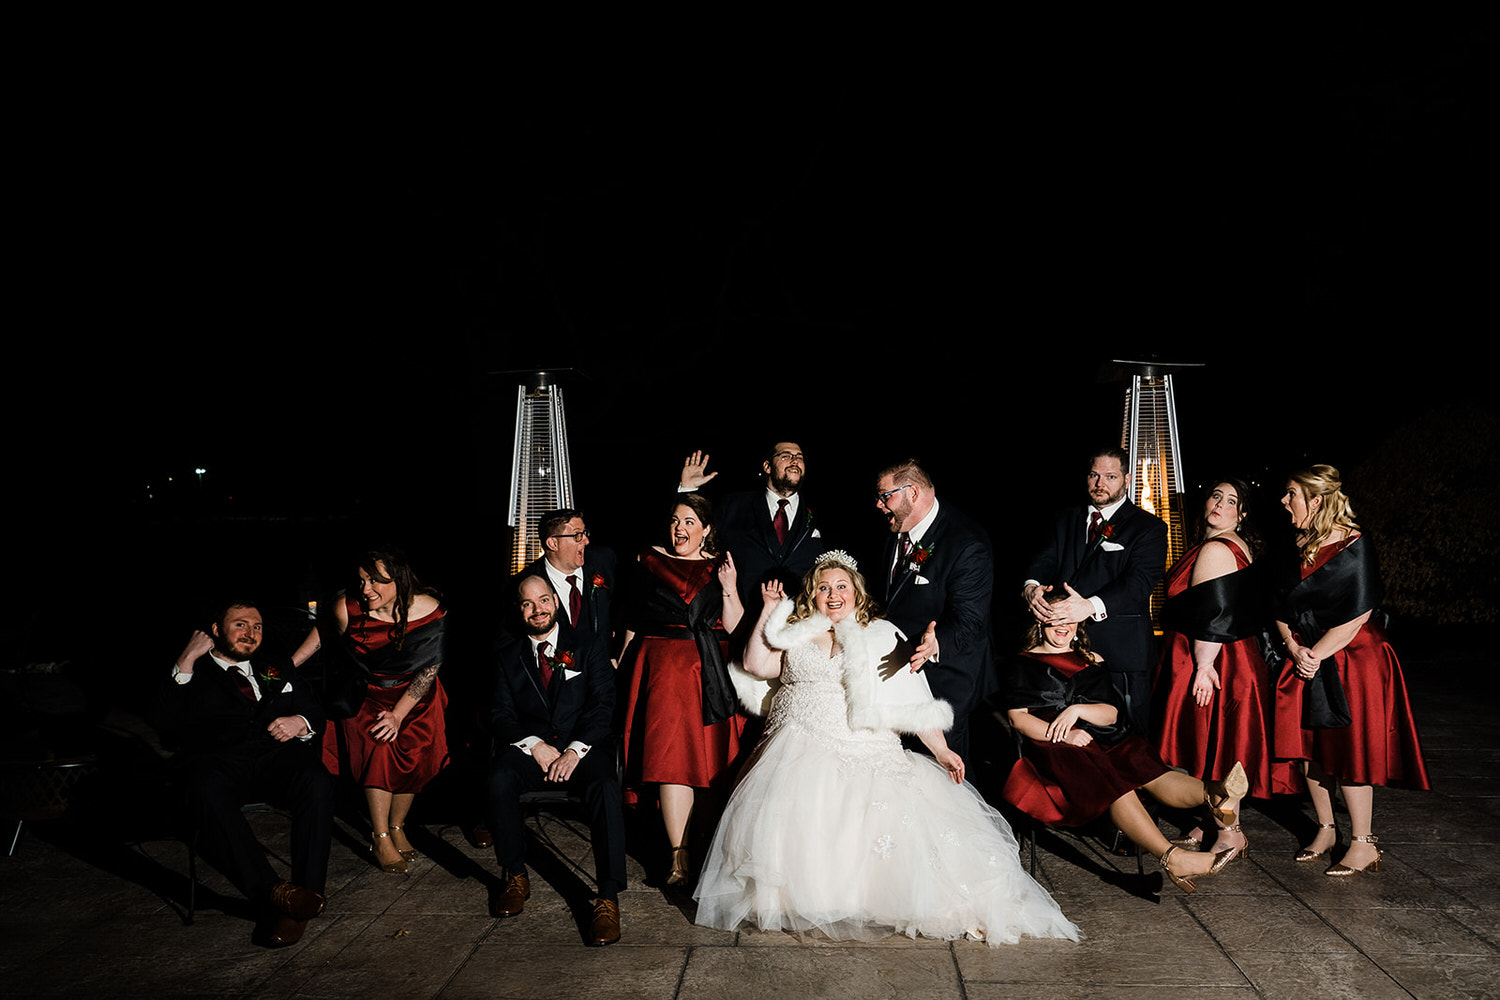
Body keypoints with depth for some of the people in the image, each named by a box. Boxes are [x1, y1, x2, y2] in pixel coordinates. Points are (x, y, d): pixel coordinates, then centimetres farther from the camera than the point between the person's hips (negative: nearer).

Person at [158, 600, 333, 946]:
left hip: (278, 753, 2)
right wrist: (185, 663, -1)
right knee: (208, 792, -39)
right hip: (220, 760, -2)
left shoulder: (276, 666, 30)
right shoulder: (192, 672, 20)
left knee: (317, 782, -33)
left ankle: (307, 891, -33)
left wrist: (300, 721, 1)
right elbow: (170, 724, 2)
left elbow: (315, 709, 25)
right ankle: (273, 891, -39)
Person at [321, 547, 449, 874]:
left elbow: (429, 669, -14)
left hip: (415, 694, 1)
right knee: (377, 747, -23)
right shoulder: (347, 609, -21)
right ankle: (380, 839, -11)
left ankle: (397, 828, 6)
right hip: (366, 694, 0)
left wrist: (399, 714, -17)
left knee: (415, 754, -17)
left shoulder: (430, 611, -22)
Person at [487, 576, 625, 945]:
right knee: (499, 779, -31)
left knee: (606, 787, -34)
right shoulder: (509, 657, 15)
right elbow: (500, 716, 8)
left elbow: (603, 704, -1)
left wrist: (575, 750, -16)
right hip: (531, 746, 2)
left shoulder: (589, 645, 8)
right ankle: (516, 876, -10)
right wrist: (533, 745, -12)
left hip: (583, 746, -2)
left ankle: (608, 900, -30)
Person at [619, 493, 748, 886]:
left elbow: (736, 628, 3)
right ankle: (680, 857, -12)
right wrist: (620, 662, 13)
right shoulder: (649, 560, 9)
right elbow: (634, 621, 16)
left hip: (712, 673, 1)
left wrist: (730, 588, -8)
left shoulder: (720, 568, 8)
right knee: (672, 756, -13)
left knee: (708, 755, 1)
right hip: (665, 666, -1)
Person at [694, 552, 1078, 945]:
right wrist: (769, 610, 7)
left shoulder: (883, 637, 15)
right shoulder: (796, 634, 19)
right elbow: (757, 665, 5)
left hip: (866, 751, -1)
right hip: (801, 749, 1)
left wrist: (940, 750, 1)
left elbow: (912, 703, 10)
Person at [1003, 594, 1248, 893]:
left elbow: (1111, 713, 14)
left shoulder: (1092, 662, 26)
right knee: (1113, 784, -35)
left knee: (1146, 768, -31)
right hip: (1054, 750, -4)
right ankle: (1170, 857, -54)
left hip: (1102, 743, 4)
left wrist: (1077, 710, -8)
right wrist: (1064, 734, -14)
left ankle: (1214, 794, -59)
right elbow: (1017, 716, 1)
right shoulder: (1024, 664, 15)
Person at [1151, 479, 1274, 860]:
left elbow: (1214, 614, -23)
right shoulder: (1240, 547, 15)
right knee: (1212, 744, 15)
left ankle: (1230, 832, 10)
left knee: (1213, 746, 0)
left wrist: (1204, 666, -21)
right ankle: (1205, 827, 24)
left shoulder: (1214, 550, -17)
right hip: (1237, 656, 10)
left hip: (1214, 662, -10)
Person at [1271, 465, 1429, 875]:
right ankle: (1326, 830, 24)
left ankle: (1363, 844, 8)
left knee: (1348, 747, -4)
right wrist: (1296, 650, -7)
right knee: (1308, 746, 8)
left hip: (1352, 659, -6)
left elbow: (1356, 616, -16)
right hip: (1306, 660, 6)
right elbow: (1282, 609, 8)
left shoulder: (1352, 547, -13)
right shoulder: (1295, 546, 6)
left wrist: (1316, 655, -14)